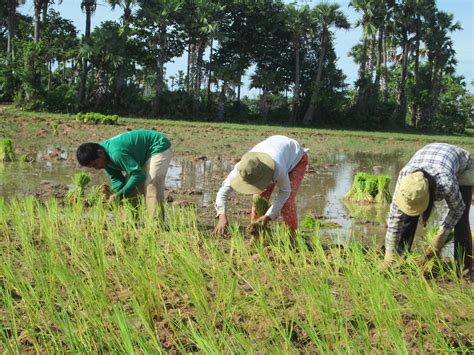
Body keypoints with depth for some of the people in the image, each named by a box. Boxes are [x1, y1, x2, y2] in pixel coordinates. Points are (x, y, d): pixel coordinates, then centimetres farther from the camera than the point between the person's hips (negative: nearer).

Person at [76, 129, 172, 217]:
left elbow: (139, 174, -35)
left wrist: (119, 196, -31)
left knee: (151, 188, -21)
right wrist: (116, 193, -25)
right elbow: (116, 179, -3)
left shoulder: (116, 153, -35)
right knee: (131, 185, 7)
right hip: (145, 154, 10)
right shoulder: (105, 157, -5)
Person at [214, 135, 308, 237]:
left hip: (296, 157, -5)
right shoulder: (242, 168, -35)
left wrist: (268, 216, -33)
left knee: (287, 201, -20)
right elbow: (223, 190, -30)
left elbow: (285, 191, -28)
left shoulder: (277, 168, -47)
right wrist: (222, 215, -47)